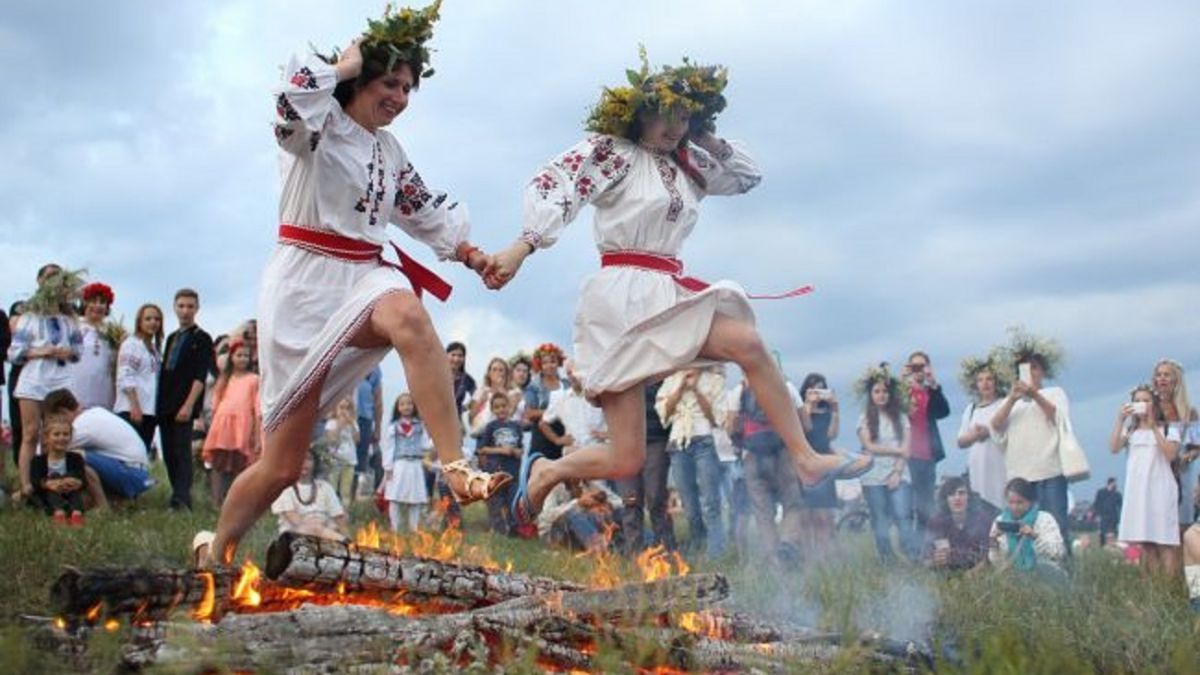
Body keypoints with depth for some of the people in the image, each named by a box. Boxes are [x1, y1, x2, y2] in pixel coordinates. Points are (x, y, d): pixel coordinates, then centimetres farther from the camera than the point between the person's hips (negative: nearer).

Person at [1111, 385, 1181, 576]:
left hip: (1160, 488, -3)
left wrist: (1154, 426, -13)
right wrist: (1120, 420, -10)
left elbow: (1170, 455, -11)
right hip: (1137, 489, 3)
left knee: (1164, 539, -8)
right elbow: (1114, 448, -4)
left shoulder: (1168, 429, 5)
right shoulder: (1130, 430, 12)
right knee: (1144, 540, 1)